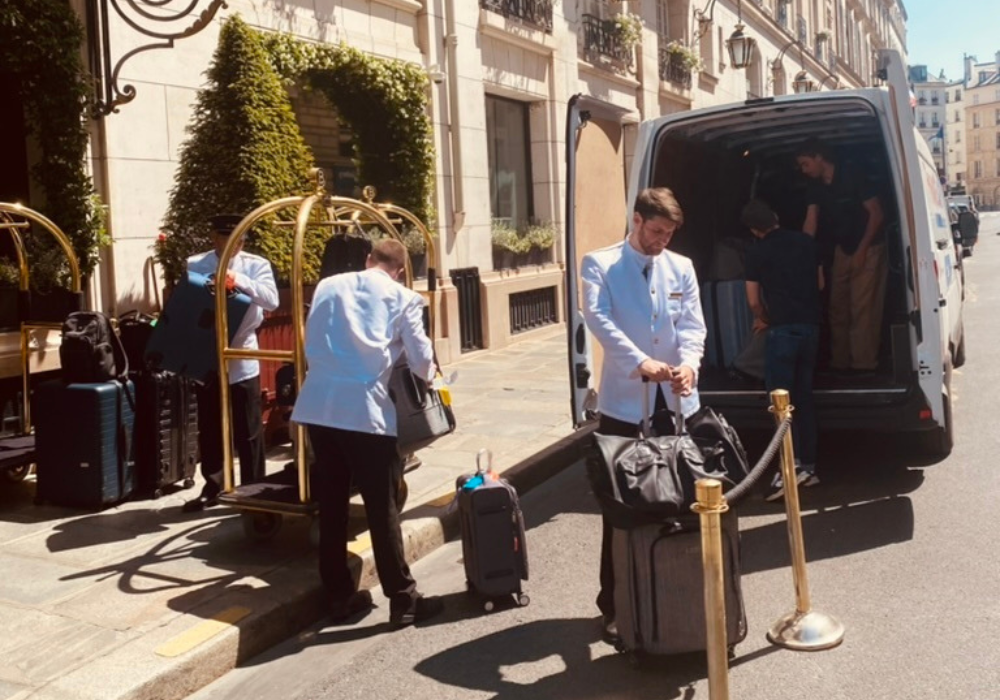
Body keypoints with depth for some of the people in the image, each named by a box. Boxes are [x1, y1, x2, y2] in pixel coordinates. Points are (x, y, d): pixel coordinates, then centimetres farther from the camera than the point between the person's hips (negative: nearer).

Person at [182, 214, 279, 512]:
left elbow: (271, 300, -18)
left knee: (247, 431, 6)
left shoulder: (256, 265, -3)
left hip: (241, 360, -2)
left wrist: (241, 281, -32)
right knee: (208, 429, 14)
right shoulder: (195, 265, 3)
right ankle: (212, 487, 29)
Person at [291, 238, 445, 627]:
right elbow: (421, 361, 6)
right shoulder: (402, 298, 4)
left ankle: (340, 595, 23)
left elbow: (310, 344, 20)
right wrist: (430, 375, 28)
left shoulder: (328, 286, 15)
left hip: (317, 404, 5)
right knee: (382, 507, 3)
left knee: (330, 503, 13)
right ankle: (403, 599, 11)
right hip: (364, 409, -4)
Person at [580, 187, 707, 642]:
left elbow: (692, 322, 2)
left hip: (676, 400, 4)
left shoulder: (681, 268, 11)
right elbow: (599, 319, -16)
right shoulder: (600, 264, -1)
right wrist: (640, 362, -30)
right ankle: (614, 604, 15)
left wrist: (689, 363, -19)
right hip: (625, 403, -3)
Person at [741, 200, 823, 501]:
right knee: (804, 397, 11)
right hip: (811, 326, 6)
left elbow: (754, 300, 2)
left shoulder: (756, 253, -3)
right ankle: (809, 466, 13)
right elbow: (820, 284, 19)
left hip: (783, 329, -6)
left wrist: (763, 320, 21)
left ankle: (792, 465, -16)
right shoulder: (806, 241, 11)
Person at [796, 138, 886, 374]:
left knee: (862, 307, -10)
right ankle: (840, 361, 15)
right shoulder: (815, 188, 2)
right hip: (842, 250, 7)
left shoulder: (852, 178, -17)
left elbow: (877, 213, -15)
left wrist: (862, 249, -16)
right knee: (838, 306, 7)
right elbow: (811, 221, -7)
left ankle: (863, 363, -4)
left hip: (869, 248, -7)